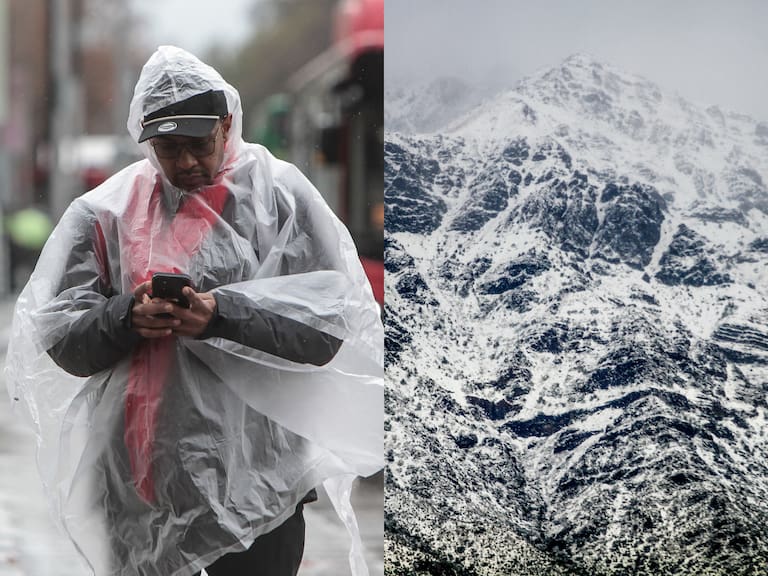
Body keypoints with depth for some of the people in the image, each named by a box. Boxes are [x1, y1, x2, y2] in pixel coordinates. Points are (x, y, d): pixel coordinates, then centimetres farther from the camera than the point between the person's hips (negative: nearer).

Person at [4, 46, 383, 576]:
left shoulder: (280, 195, 0)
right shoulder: (105, 212, 6)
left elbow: (333, 323, -9)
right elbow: (60, 341, 3)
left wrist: (223, 315, -22)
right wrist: (125, 317, -17)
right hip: (137, 479, 2)